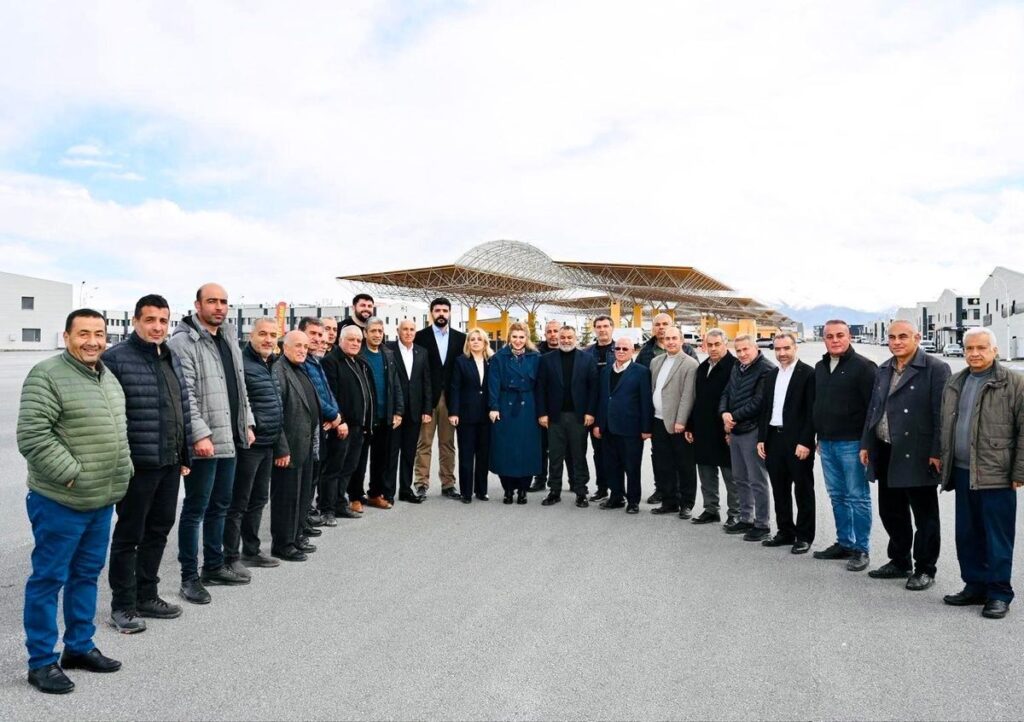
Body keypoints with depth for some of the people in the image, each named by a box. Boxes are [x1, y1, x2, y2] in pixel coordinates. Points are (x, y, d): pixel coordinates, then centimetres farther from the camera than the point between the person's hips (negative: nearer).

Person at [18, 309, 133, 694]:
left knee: (87, 575, 17)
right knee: (49, 579, 3)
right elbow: (32, 436, -21)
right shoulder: (47, 376, -14)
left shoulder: (108, 377, 11)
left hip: (102, 500, 8)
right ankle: (41, 661, 15)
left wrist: (120, 474, 12)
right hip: (60, 501, -8)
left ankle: (79, 646, 30)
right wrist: (71, 474, -21)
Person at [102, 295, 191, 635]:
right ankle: (122, 605, 17)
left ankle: (146, 596, 30)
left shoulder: (173, 360, 14)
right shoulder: (116, 358, -10)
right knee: (129, 534, 4)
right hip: (137, 464, -7)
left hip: (169, 464, 8)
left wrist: (184, 456, 17)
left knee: (158, 531, 16)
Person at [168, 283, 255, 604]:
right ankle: (189, 577, 12)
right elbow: (184, 393, -18)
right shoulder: (184, 341, -11)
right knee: (195, 509, 1)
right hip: (203, 442, -8)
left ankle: (214, 566, 30)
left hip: (229, 439, 8)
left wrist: (247, 424, 16)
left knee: (220, 506, 17)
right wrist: (199, 434, -22)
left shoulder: (228, 339, 15)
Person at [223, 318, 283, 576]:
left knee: (258, 500, 17)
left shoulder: (271, 365, 14)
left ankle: (251, 550, 28)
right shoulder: (241, 363, -15)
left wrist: (278, 441, 21)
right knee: (238, 503, 0)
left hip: (267, 445, 9)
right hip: (248, 444, -9)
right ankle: (231, 557, 10)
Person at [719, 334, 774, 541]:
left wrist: (733, 417, -13)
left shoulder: (766, 370, -13)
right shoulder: (736, 368, 14)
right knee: (740, 479, 16)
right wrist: (724, 413, -5)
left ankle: (762, 525, 8)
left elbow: (758, 402, -19)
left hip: (752, 431, -9)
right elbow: (726, 394, 15)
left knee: (757, 481, -2)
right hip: (735, 431, 9)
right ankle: (745, 520, 28)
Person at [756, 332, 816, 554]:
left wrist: (805, 442, -17)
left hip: (798, 441, -6)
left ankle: (804, 536, 14)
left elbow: (812, 411, -12)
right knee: (780, 489, 13)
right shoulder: (771, 375, 13)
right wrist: (761, 438, 8)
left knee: (803, 490, 4)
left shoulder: (808, 373, -8)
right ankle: (785, 532, 24)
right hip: (774, 438, 7)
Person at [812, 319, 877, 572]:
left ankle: (861, 550, 8)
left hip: (851, 443, -7)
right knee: (837, 496, 13)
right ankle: (844, 543, 23)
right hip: (827, 443, 7)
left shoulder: (863, 367, -9)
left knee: (857, 497, 0)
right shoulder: (820, 367, 13)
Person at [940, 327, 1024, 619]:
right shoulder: (954, 385, 14)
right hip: (963, 473, 6)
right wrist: (943, 463, 15)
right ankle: (974, 586, 26)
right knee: (967, 535, 13)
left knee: (997, 538, 2)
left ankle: (999, 593, 14)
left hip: (996, 475, -6)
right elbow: (945, 427, 20)